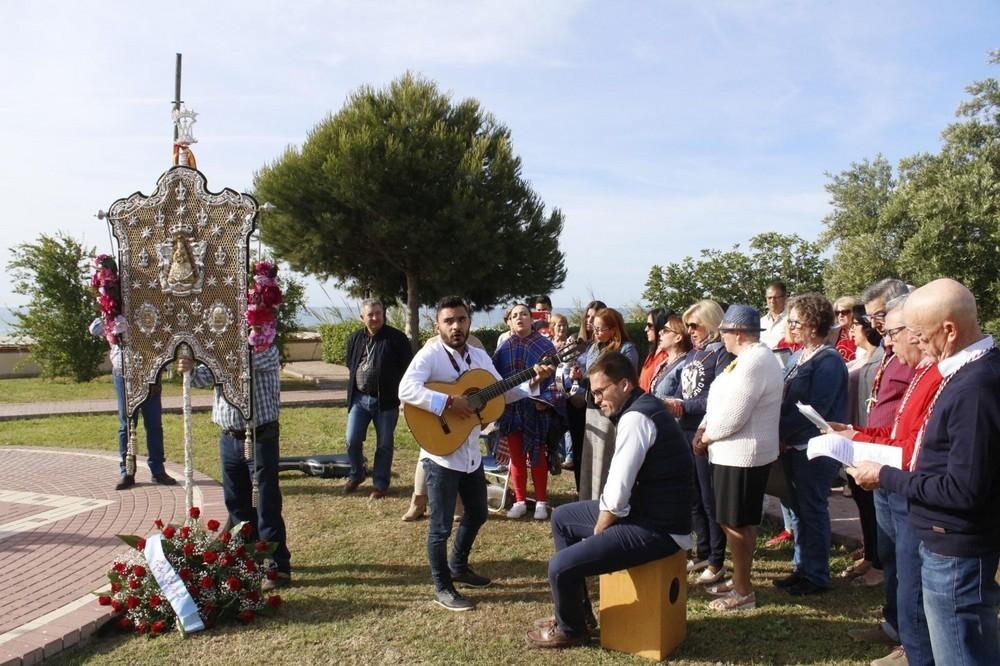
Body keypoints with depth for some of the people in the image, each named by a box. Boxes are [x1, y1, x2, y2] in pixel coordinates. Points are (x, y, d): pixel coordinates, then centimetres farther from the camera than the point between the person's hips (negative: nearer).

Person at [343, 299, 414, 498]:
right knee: (352, 441, 3)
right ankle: (356, 475, 27)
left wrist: (401, 392, -7)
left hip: (386, 399, -3)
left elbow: (408, 368, -5)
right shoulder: (355, 338, 8)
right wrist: (354, 387, 13)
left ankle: (380, 484, 19)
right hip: (359, 398, 4)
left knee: (384, 445, 6)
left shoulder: (397, 338, -7)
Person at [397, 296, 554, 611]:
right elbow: (406, 389, -30)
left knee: (477, 513, 22)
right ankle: (442, 588, 18)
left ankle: (458, 567, 42)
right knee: (441, 525, 2)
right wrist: (449, 402, -33)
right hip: (441, 453, -8)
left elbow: (503, 392, 14)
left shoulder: (479, 356, 7)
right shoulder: (430, 355, -15)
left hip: (471, 452, 8)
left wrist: (533, 381, 0)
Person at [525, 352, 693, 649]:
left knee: (561, 566, -17)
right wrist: (602, 524, 5)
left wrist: (598, 530, -7)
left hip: (657, 530, -11)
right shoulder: (642, 408, 9)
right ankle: (577, 609, 31)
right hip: (644, 511, 11)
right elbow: (624, 486, 14)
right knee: (562, 517, 21)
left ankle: (570, 629, 15)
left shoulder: (634, 418, -23)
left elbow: (616, 493, -25)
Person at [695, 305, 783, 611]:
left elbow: (731, 418, -24)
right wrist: (704, 430, 2)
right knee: (741, 522, 19)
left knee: (736, 525, 0)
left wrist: (705, 438, -8)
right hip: (743, 452, 10)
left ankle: (743, 592, 12)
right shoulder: (758, 356, 12)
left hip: (740, 456, -10)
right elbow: (722, 403, 13)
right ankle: (739, 580, 32)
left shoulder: (752, 364, -23)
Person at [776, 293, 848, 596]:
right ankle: (802, 568, 28)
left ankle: (816, 576, 15)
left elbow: (814, 410, -21)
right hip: (793, 446, 9)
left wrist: (781, 431, -15)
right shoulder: (797, 357, 13)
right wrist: (781, 434, 0)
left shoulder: (829, 361, -15)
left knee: (813, 512, 2)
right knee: (798, 510, 16)